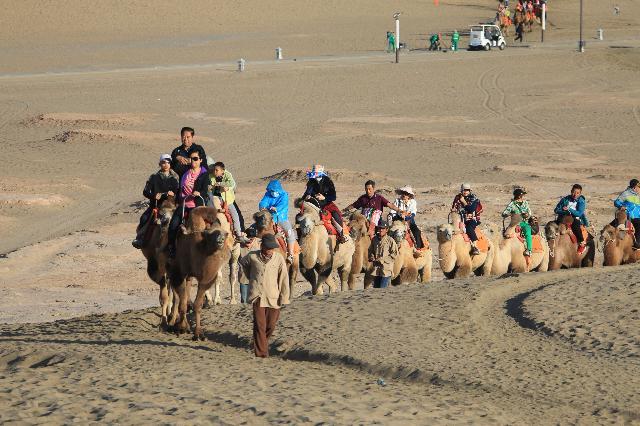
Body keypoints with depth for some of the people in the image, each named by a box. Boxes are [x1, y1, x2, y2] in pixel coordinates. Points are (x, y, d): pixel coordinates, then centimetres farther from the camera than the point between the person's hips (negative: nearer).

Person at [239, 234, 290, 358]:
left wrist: (284, 298, -5)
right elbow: (242, 263, 22)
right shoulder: (252, 257, -2)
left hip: (273, 298, 1)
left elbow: (284, 279, -2)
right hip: (257, 296, -1)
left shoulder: (278, 258, -4)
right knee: (259, 325, -7)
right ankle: (261, 352, -5)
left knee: (271, 326, 9)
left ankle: (263, 342, 36)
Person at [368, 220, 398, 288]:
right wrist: (372, 258, -1)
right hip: (376, 269, 5)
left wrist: (382, 260, -13)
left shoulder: (390, 240, -7)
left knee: (383, 289, -10)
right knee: (376, 287, 10)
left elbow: (394, 254, -9)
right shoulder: (374, 239, 7)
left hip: (386, 270, -5)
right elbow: (370, 251, 21)